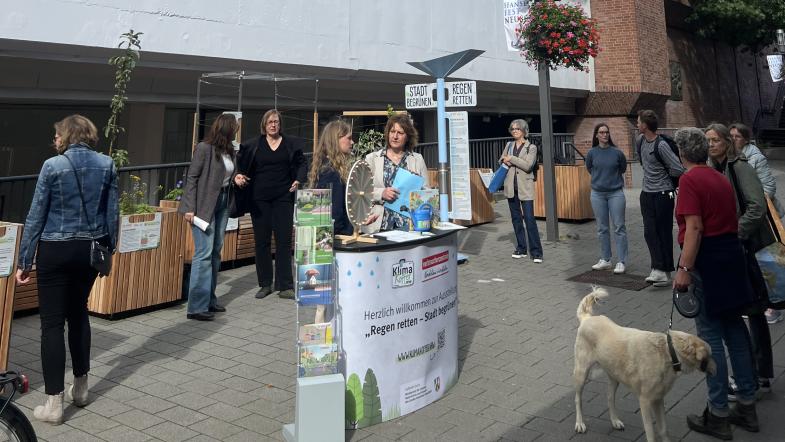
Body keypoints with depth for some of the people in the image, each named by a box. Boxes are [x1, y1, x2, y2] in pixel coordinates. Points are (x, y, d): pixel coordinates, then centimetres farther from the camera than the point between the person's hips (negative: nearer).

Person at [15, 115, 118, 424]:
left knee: (52, 323, 2)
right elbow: (112, 213, 3)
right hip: (91, 249, 4)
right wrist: (109, 249, 14)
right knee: (79, 313, 20)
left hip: (57, 251, -4)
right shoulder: (107, 164, 1)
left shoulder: (53, 166, -9)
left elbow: (36, 216, -7)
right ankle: (80, 388, 29)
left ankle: (53, 404, 5)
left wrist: (24, 261, -1)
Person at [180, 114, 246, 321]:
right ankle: (197, 307, -4)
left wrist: (235, 178, -1)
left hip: (222, 203, 8)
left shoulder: (229, 150, 7)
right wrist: (190, 208, -15)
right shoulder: (204, 148, -12)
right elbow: (192, 177, -11)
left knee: (216, 252, 12)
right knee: (204, 253, -9)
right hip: (204, 204, -8)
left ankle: (209, 299, 23)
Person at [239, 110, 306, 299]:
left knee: (284, 240, -2)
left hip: (283, 198, -1)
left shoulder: (291, 143, 6)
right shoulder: (253, 145, 6)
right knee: (262, 241, 5)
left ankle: (285, 286, 3)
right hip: (260, 199, 1)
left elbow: (301, 164, 10)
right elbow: (242, 167, 11)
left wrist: (298, 180, -6)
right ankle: (265, 284, 16)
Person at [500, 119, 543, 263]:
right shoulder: (509, 145, 13)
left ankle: (536, 252, -6)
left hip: (525, 188, -5)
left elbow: (527, 165, -14)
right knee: (516, 219, 10)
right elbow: (501, 160, 15)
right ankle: (521, 249, 19)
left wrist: (511, 159, -12)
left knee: (529, 219, -10)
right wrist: (506, 162, -7)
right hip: (511, 187, 5)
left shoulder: (531, 147, -1)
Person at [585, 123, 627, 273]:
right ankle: (605, 260, 19)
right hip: (597, 194, 2)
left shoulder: (617, 152, -4)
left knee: (619, 227, -2)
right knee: (602, 228, 9)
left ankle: (621, 262, 3)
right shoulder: (592, 153, 0)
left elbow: (623, 169, 11)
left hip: (616, 193, -2)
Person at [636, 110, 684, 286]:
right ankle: (659, 269, 0)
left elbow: (679, 170, -20)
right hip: (646, 193, 7)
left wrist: (663, 173, -2)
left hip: (663, 194, -7)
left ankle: (663, 270, 9)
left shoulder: (661, 145, -19)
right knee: (650, 232, 0)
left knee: (664, 232, 2)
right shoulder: (640, 140, 4)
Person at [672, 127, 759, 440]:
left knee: (711, 337, -1)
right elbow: (731, 221, 19)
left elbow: (695, 227, -20)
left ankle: (718, 416, 7)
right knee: (735, 330, 14)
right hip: (731, 255, 8)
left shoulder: (690, 179, -11)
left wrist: (684, 268, -22)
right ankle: (747, 407, 25)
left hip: (706, 259, -8)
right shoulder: (721, 179, 13)